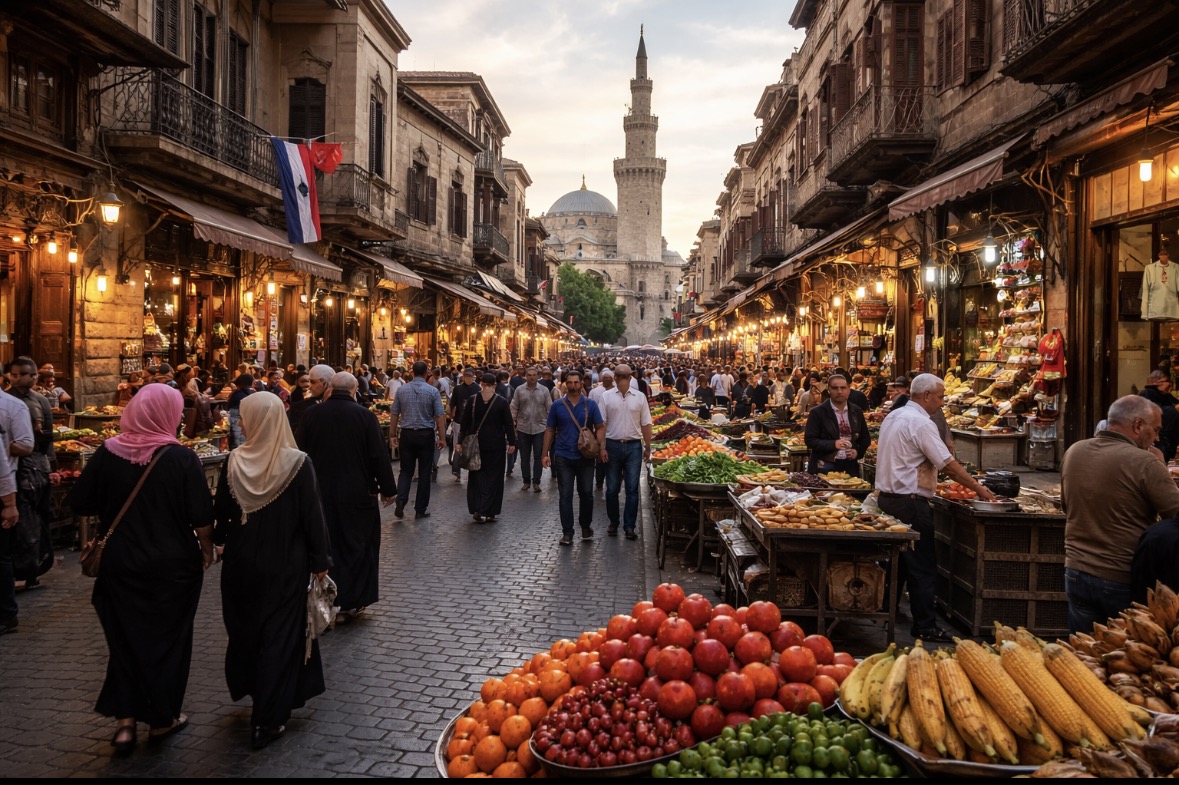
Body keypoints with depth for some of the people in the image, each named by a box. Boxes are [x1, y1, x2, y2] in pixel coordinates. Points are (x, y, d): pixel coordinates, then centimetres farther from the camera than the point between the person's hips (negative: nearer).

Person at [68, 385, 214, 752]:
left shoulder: (107, 453, -7)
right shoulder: (181, 458, -16)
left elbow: (80, 504, -1)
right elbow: (201, 516, -14)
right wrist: (207, 547, 3)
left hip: (119, 564, 3)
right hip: (171, 566, -2)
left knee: (125, 638, 17)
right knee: (167, 638, 14)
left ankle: (126, 719, 16)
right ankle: (162, 718, 25)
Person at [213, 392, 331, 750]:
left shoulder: (234, 461, -10)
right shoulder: (298, 463, -17)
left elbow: (221, 510, 2)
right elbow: (313, 516, -13)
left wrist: (221, 540, 22)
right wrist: (319, 560, -2)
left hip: (242, 561, 3)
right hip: (285, 565, -3)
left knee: (245, 627, 22)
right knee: (280, 634, 7)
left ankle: (249, 689, 41)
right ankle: (268, 719, 12)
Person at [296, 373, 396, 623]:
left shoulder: (311, 415, -2)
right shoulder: (364, 416, -10)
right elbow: (379, 456, -9)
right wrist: (388, 489, 1)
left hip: (319, 493, 3)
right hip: (357, 494, -2)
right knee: (355, 546, 9)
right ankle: (349, 604, 11)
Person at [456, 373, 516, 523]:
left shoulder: (472, 401, -4)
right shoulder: (502, 403, -9)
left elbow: (464, 422, 0)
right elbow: (508, 424, -5)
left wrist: (460, 442, 6)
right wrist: (511, 442, 5)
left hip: (475, 444, 2)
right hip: (495, 445, -2)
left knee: (477, 476, 11)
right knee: (493, 477, 4)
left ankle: (477, 509, 2)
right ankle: (489, 512, -2)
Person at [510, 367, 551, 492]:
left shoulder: (544, 390, -1)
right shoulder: (519, 390, 0)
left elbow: (549, 409, 2)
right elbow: (514, 408, 3)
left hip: (540, 428, -1)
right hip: (523, 429, 1)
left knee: (538, 457, 3)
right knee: (524, 457, 9)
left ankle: (536, 482, 12)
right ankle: (526, 481, 20)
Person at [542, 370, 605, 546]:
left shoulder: (590, 404, 2)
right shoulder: (557, 405, 2)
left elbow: (601, 427, 2)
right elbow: (549, 430, 6)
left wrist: (598, 445, -16)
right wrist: (545, 454, 1)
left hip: (585, 457, 0)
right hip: (563, 458, 0)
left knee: (586, 493, 9)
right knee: (565, 496, 2)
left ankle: (586, 526, 28)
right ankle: (567, 532, 8)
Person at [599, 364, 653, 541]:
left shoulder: (639, 397, 3)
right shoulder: (607, 397, 1)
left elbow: (646, 425, 6)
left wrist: (647, 448, 3)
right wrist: (602, 448, -8)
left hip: (633, 447, 0)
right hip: (613, 445, 0)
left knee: (632, 489, 1)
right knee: (612, 488, 8)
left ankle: (629, 526, 7)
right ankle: (613, 523, 22)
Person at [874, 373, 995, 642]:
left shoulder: (893, 417, 13)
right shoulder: (920, 423, -16)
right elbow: (949, 464, -17)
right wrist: (978, 488, -9)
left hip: (887, 496, 10)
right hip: (910, 503, -9)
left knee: (895, 560, 19)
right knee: (923, 567, -2)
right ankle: (925, 626, 3)